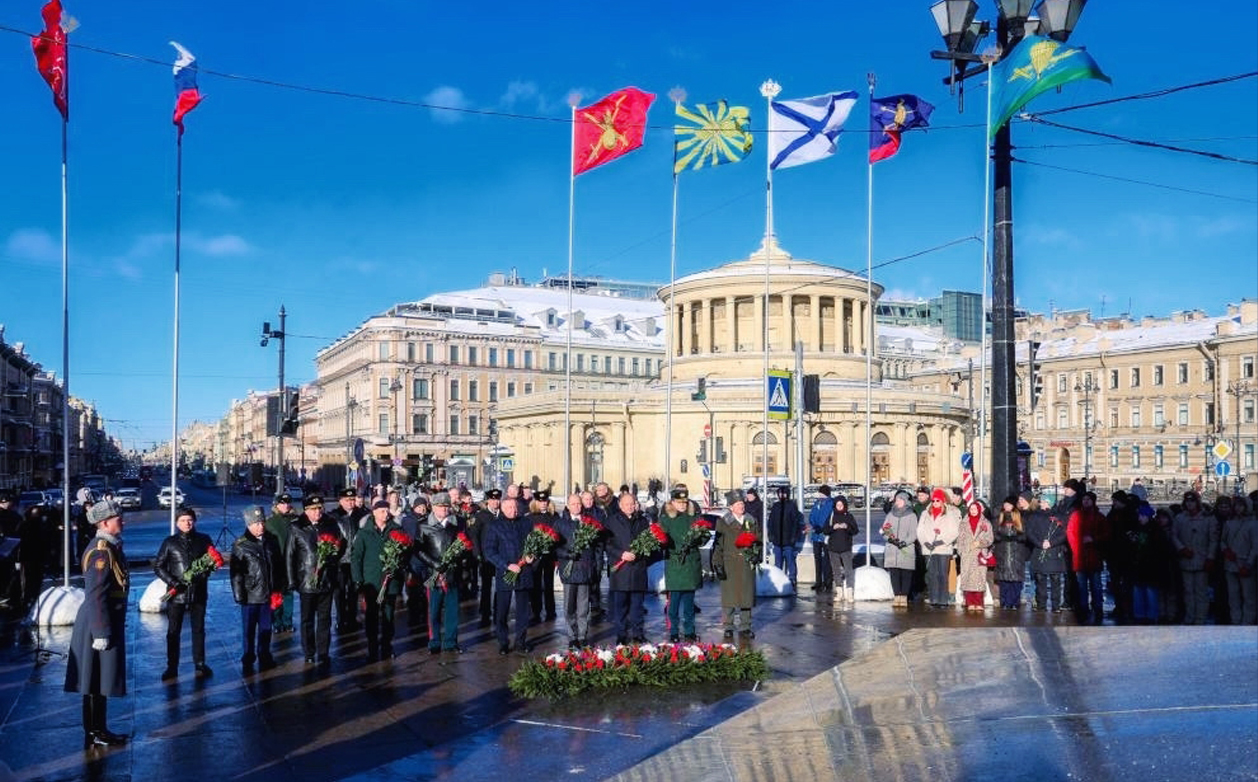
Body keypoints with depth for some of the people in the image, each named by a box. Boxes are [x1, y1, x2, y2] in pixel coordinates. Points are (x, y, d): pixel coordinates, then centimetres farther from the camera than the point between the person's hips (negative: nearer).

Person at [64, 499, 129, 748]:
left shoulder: (110, 547, 11)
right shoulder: (101, 552, -20)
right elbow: (95, 595, -23)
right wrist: (101, 632, -23)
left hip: (109, 619, 10)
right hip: (100, 622, -10)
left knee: (101, 680, 15)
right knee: (97, 681, -2)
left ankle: (99, 729, 24)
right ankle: (93, 734, 6)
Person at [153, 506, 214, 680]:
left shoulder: (204, 540, 4)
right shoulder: (170, 542, 1)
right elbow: (158, 566, 1)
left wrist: (204, 574, -11)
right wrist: (172, 581, -13)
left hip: (198, 592, 1)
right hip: (176, 594, -1)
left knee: (198, 629, 10)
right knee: (173, 631, 3)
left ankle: (200, 664, 19)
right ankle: (172, 667, 11)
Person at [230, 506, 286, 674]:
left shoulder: (272, 540, 4)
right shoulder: (240, 545, -8)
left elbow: (280, 566, 9)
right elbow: (236, 572, -8)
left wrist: (280, 589, 6)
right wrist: (239, 595, -11)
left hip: (269, 595, 4)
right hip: (250, 596, -3)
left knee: (266, 629, 14)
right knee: (249, 632, 7)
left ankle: (264, 658, 28)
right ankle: (247, 662, 19)